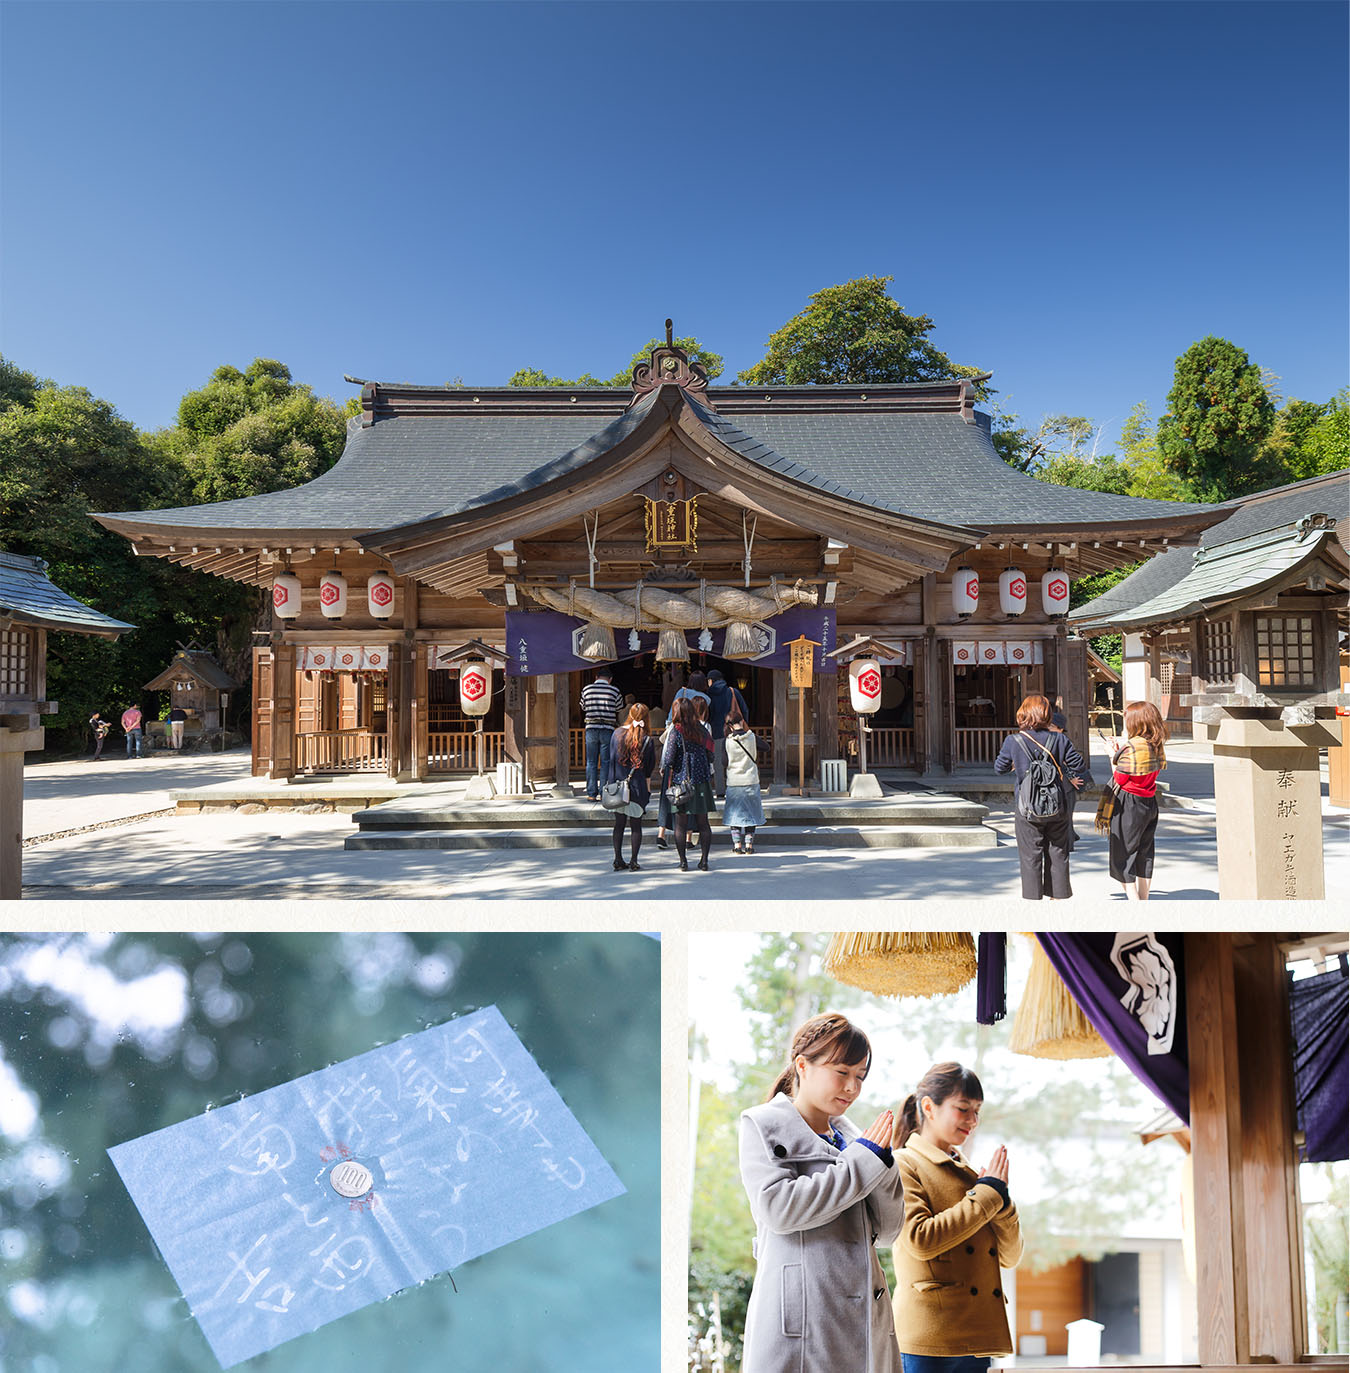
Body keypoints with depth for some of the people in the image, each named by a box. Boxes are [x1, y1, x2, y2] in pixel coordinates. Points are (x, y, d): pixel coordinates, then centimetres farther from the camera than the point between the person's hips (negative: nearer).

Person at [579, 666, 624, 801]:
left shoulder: (586, 689, 6)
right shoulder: (614, 691, 0)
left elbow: (583, 709, 14)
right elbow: (618, 712, 8)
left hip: (591, 728, 2)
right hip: (607, 729, -1)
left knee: (591, 762, 6)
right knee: (606, 762, 3)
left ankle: (591, 793, 5)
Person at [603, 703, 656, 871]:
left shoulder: (617, 733, -1)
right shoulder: (647, 740, -8)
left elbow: (610, 759, 2)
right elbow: (651, 766, 1)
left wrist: (609, 782, 7)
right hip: (637, 787, -2)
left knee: (619, 823, 12)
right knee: (636, 825, 7)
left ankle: (618, 860, 12)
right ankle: (633, 861, 7)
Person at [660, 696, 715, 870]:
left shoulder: (675, 731, -10)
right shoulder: (701, 730, 3)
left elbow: (668, 759, -14)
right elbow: (710, 755, 6)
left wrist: (664, 769, 3)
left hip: (680, 781, -3)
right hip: (702, 781, 4)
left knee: (680, 824, 5)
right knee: (703, 822, 10)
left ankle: (683, 862, 7)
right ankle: (704, 861, 13)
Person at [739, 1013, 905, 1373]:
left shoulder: (850, 1136, 15)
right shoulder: (763, 1125, 0)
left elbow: (886, 1231, 14)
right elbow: (777, 1207, -15)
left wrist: (882, 1162, -2)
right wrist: (863, 1161, -10)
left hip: (862, 1315, 5)